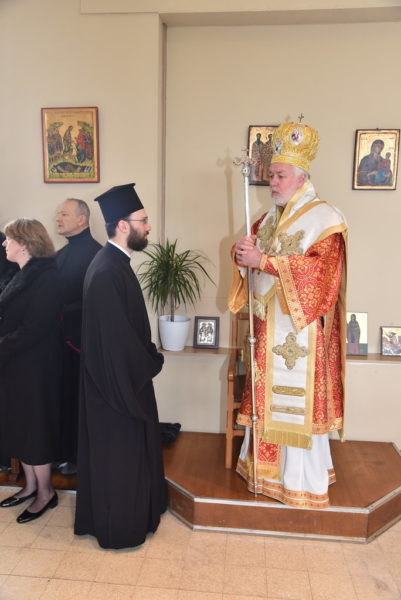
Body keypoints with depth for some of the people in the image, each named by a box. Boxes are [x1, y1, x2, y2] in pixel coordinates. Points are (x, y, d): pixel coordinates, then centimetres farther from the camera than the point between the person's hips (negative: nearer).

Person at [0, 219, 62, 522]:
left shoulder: (46, 278, -19)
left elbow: (32, 329, -23)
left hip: (35, 367, -9)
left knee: (34, 427, 5)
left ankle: (46, 492, 23)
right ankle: (31, 485, 35)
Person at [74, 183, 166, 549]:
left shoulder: (115, 263, 6)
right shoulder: (107, 272, -25)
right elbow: (117, 337, -26)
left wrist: (148, 360, 8)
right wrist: (151, 364, -11)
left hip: (124, 375, 10)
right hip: (118, 380, -10)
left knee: (127, 453, 23)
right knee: (119, 456, 8)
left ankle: (125, 517, 42)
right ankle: (119, 529, 29)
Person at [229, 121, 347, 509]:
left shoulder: (324, 219, -8)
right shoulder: (271, 218, 14)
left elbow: (320, 268, -21)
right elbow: (249, 254, 15)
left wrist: (263, 261, -25)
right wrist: (242, 252, -10)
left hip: (301, 328, -6)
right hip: (268, 323, 7)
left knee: (298, 398, 0)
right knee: (268, 396, 12)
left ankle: (302, 480, 16)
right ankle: (266, 465, 28)